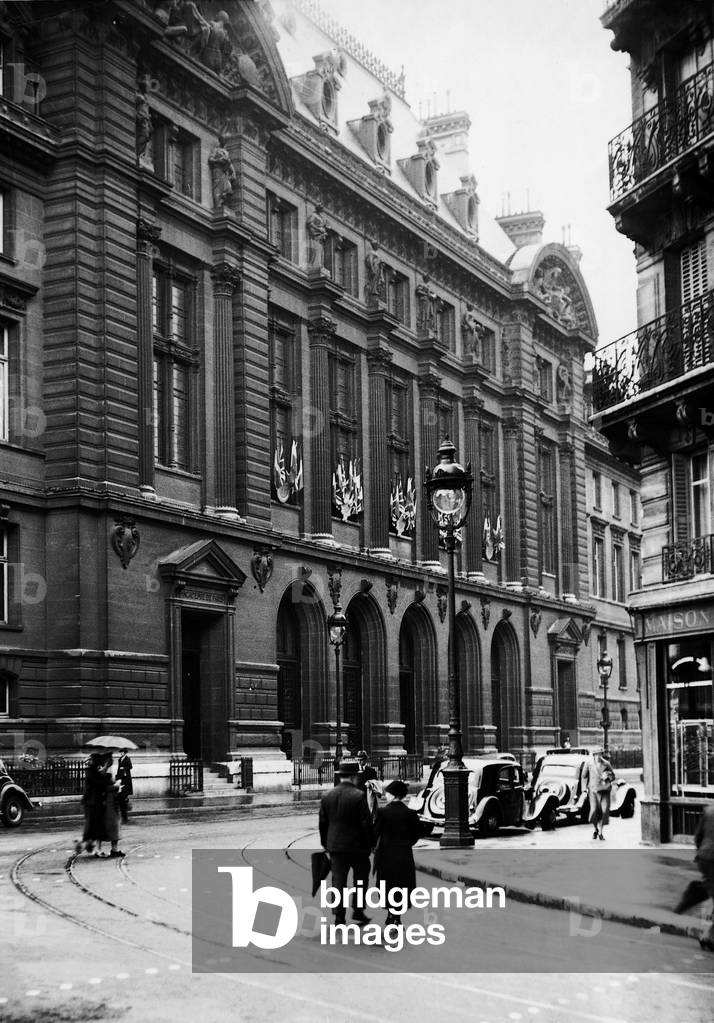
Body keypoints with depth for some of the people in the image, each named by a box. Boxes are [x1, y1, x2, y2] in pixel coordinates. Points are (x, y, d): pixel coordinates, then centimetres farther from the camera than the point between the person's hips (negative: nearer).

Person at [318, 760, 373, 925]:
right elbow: (366, 822, -13)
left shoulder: (327, 796, 1)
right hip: (357, 845, -4)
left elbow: (323, 823, 8)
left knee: (338, 880, 8)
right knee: (360, 878, 14)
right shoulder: (359, 796, -14)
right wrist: (370, 843, -2)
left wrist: (325, 844, 17)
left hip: (335, 845, 4)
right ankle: (358, 911, 12)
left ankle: (339, 916, 7)